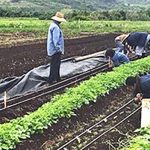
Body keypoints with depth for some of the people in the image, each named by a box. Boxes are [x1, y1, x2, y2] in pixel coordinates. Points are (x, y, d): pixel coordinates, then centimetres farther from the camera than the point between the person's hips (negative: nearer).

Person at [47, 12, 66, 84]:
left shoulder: (53, 25, 13)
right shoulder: (55, 27, -21)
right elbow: (56, 40, -23)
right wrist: (58, 49, -19)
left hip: (54, 50, 10)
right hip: (56, 50, -10)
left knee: (57, 64, 19)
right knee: (55, 65, -3)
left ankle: (57, 78, 30)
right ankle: (51, 80, 3)